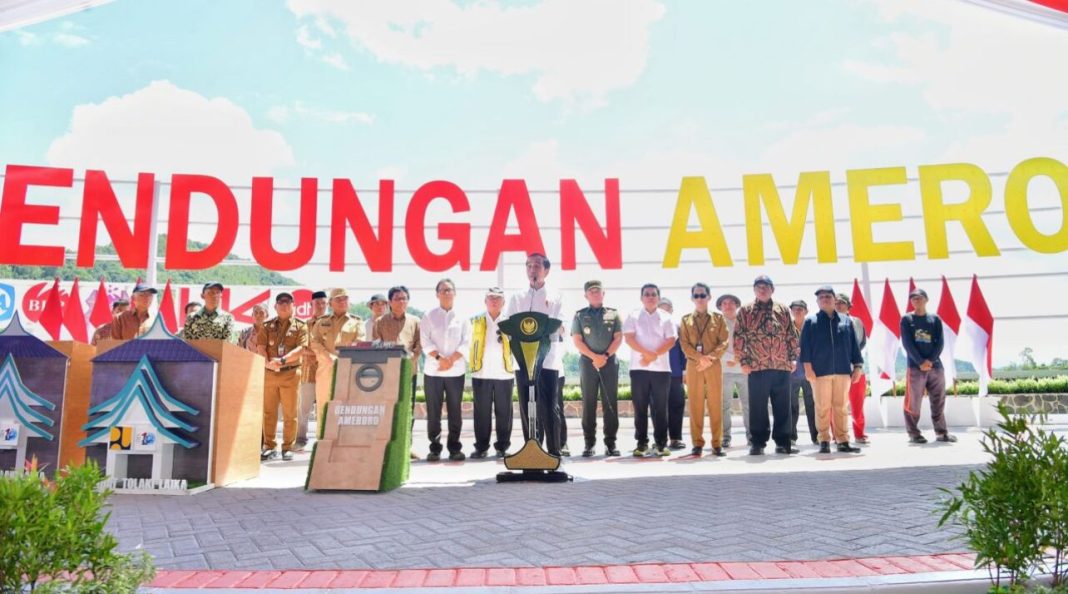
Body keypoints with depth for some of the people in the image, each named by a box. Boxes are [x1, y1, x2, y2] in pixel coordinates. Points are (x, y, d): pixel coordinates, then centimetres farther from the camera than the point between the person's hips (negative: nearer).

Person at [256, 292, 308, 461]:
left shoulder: (300, 326, 4)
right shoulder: (267, 325, 12)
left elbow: (301, 348, -9)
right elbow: (260, 347, 1)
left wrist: (282, 360, -22)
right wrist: (267, 362, -18)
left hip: (290, 373, -3)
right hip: (269, 373, 3)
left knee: (290, 414, 0)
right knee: (268, 412, 6)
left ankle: (288, 448, 8)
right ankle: (269, 447, 14)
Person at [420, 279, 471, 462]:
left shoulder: (463, 318, 9)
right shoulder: (428, 317, 6)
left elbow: (466, 343, 0)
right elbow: (425, 341, -2)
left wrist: (451, 360, -12)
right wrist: (439, 358, -16)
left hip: (456, 370, 1)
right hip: (433, 370, 0)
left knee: (455, 410, 3)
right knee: (433, 411, 1)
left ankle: (455, 448, 10)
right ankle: (435, 448, 8)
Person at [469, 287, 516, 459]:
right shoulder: (476, 321, 8)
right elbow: (470, 344, 10)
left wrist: (514, 368, -3)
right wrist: (472, 365, 2)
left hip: (504, 373, 0)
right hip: (481, 373, 0)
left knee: (503, 412, 4)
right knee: (482, 412, 3)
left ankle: (502, 447, 12)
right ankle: (481, 447, 11)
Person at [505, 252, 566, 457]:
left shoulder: (555, 296, 7)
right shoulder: (517, 297, 14)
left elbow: (560, 327, -2)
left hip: (548, 358, -3)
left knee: (549, 407, -3)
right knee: (527, 406, 6)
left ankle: (554, 449, 3)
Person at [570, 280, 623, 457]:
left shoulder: (613, 314, 9)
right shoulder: (580, 315, 7)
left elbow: (618, 338, 3)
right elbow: (577, 340, -1)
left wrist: (605, 356, -10)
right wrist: (594, 357, -11)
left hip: (610, 362, 1)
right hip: (588, 362, 0)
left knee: (610, 403, 1)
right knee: (588, 404, 0)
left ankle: (611, 443, 5)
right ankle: (589, 443, 4)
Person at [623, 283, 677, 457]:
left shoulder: (666, 317, 9)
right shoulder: (633, 316, 7)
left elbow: (671, 340, 0)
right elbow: (629, 338, -4)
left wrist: (653, 356, -12)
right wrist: (647, 353, -16)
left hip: (661, 368, 1)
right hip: (639, 367, 0)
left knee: (660, 408, 3)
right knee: (640, 407, 2)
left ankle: (661, 444, 9)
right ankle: (641, 443, 8)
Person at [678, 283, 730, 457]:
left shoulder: (718, 318, 9)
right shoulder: (685, 320, 11)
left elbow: (724, 342, 0)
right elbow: (684, 344, 1)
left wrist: (710, 358, -14)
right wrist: (700, 358, -14)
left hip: (714, 365, 0)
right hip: (693, 366, 1)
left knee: (716, 404, -1)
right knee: (695, 405, 0)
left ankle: (717, 443, 5)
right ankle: (697, 443, 6)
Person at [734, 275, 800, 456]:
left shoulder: (783, 310, 12)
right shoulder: (745, 311, 6)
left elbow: (792, 335, 12)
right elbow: (739, 337, 2)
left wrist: (793, 358, 4)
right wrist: (743, 361, -4)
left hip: (782, 366, 2)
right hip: (757, 366, -2)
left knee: (782, 406, 6)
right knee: (757, 407, 1)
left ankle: (783, 442, 14)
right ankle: (758, 442, 9)